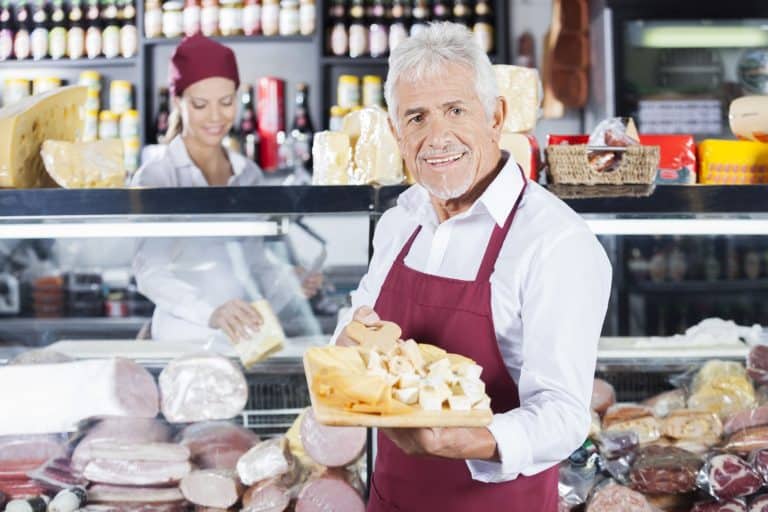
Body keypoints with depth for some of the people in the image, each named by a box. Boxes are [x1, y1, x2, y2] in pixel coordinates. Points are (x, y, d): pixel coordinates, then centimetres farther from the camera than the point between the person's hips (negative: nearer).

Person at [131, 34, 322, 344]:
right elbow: (150, 273, -18)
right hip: (186, 338, -4)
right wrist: (211, 313, -35)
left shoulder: (250, 175, 11)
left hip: (249, 335, 4)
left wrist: (290, 281, -3)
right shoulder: (155, 177, -6)